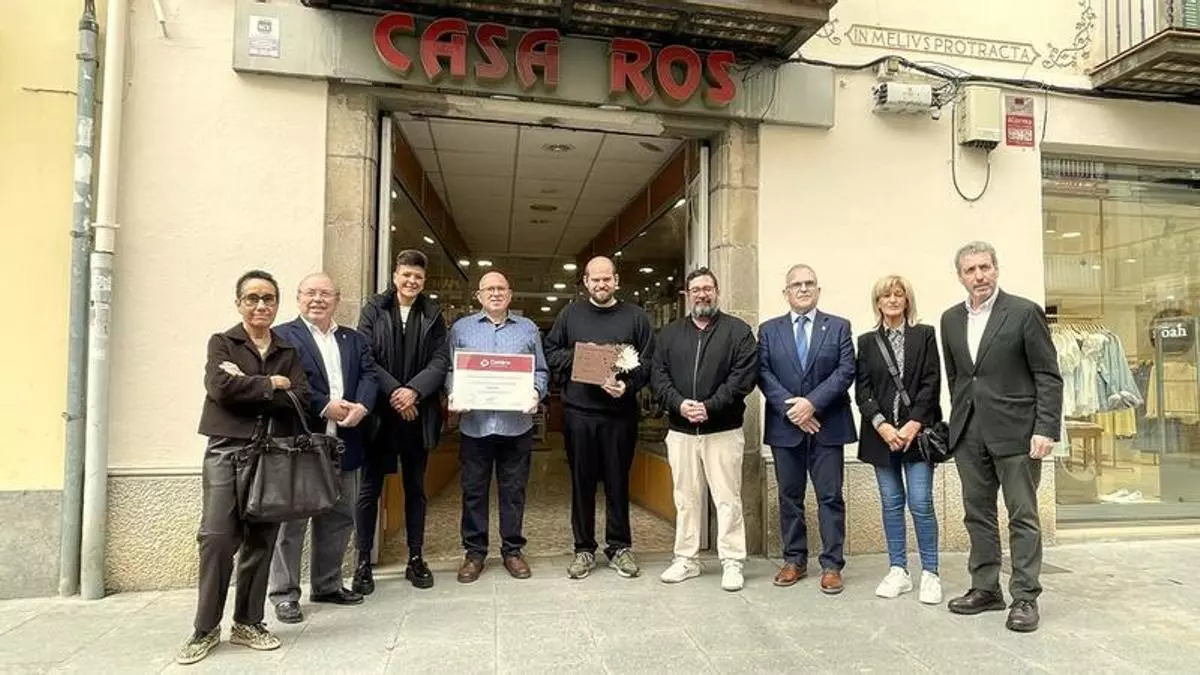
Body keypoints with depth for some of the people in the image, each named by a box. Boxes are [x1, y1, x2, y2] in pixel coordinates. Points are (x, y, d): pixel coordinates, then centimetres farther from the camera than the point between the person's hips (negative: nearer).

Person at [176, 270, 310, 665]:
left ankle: (248, 623, 19)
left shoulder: (289, 352, 13)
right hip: (227, 449, -2)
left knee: (261, 540, 6)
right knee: (217, 537, -7)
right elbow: (221, 387, -12)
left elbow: (301, 400, -3)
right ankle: (206, 629, 9)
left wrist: (247, 387, -9)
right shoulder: (221, 343, 7)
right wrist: (271, 385, -6)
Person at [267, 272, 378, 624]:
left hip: (343, 443, 5)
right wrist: (325, 406, -19)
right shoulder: (283, 336, -1)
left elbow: (369, 375, 4)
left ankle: (327, 585, 29)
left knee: (340, 517, 13)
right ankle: (284, 594, 16)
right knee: (292, 518, 3)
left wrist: (361, 406, -15)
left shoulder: (355, 340, 15)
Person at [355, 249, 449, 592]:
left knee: (416, 488, 11)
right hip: (379, 411, -2)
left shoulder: (433, 314, 8)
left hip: (418, 413, 2)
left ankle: (416, 559, 21)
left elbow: (440, 361, -1)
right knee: (370, 487, 4)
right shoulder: (373, 309, 3)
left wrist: (414, 390, -16)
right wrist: (393, 391, -15)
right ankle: (363, 562, 14)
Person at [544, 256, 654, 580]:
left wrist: (627, 385, -16)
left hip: (620, 413, -1)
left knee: (618, 481, 7)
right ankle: (584, 549, 20)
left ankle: (619, 546, 21)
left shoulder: (635, 316, 5)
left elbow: (648, 362, 0)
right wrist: (577, 357, -9)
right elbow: (550, 352, 9)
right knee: (582, 481, 8)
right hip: (578, 412, 1)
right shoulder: (570, 314, 10)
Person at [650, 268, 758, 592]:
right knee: (686, 499, 11)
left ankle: (732, 563, 12)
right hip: (680, 431, 3)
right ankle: (686, 560, 22)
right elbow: (658, 376, 4)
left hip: (723, 430, -3)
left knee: (727, 499, 1)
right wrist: (679, 404, -12)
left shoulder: (739, 331, 1)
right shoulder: (669, 334, 12)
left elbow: (744, 376, -9)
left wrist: (710, 406, -17)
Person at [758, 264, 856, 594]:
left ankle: (832, 565, 11)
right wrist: (790, 408, -13)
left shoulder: (839, 327, 6)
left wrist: (812, 402, -15)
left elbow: (846, 371, -4)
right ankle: (794, 560, 20)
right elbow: (764, 374, 0)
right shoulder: (769, 330, 9)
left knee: (830, 497, 2)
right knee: (789, 496, 9)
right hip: (785, 426, 2)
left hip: (827, 425, -1)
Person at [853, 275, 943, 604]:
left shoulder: (925, 335, 5)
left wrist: (914, 424, -11)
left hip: (917, 431, -2)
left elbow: (931, 383, -2)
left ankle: (930, 573, 7)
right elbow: (862, 389, 3)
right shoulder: (867, 341, 9)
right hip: (881, 433, 2)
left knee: (921, 502, -5)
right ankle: (897, 571, 15)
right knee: (891, 503, 7)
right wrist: (881, 425, -10)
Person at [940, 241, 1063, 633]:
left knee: (1022, 516, 2)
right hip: (968, 434, 5)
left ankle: (1025, 597, 12)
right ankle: (985, 589, 22)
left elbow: (1049, 376, -6)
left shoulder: (1024, 312, -4)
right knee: (977, 513, 11)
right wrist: (959, 421, 12)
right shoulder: (951, 320, 11)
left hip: (1014, 431, -5)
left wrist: (1046, 429, -13)